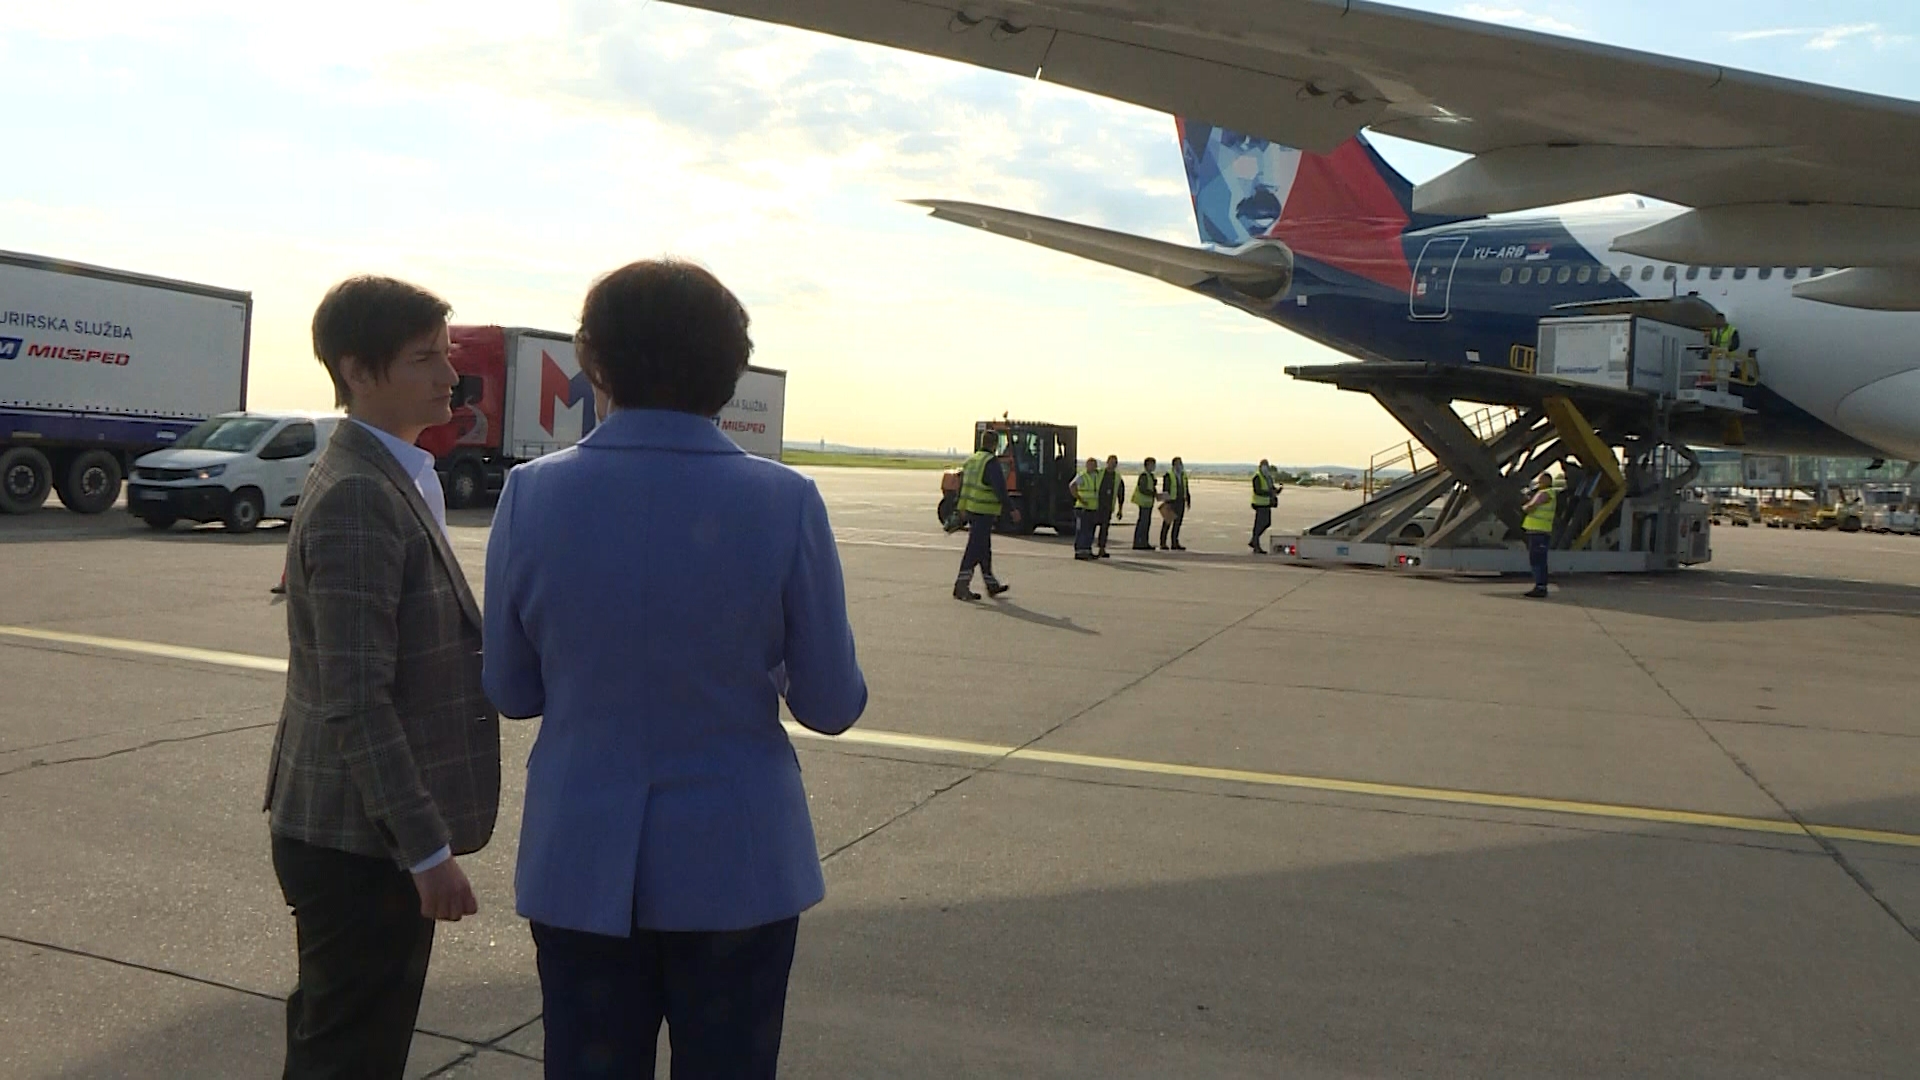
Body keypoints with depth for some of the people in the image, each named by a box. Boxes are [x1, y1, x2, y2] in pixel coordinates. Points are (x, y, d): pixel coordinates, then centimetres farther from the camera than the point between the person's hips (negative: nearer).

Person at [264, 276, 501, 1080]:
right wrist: (428, 848, -23)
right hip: (362, 840, -9)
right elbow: (356, 702, -25)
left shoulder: (391, 477, 9)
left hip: (368, 831, 9)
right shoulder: (357, 498, -21)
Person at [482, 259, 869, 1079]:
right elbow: (832, 705, -6)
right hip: (736, 864, -1)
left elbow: (512, 691, 0)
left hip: (580, 863, 1)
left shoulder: (532, 495, -9)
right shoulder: (785, 503, -13)